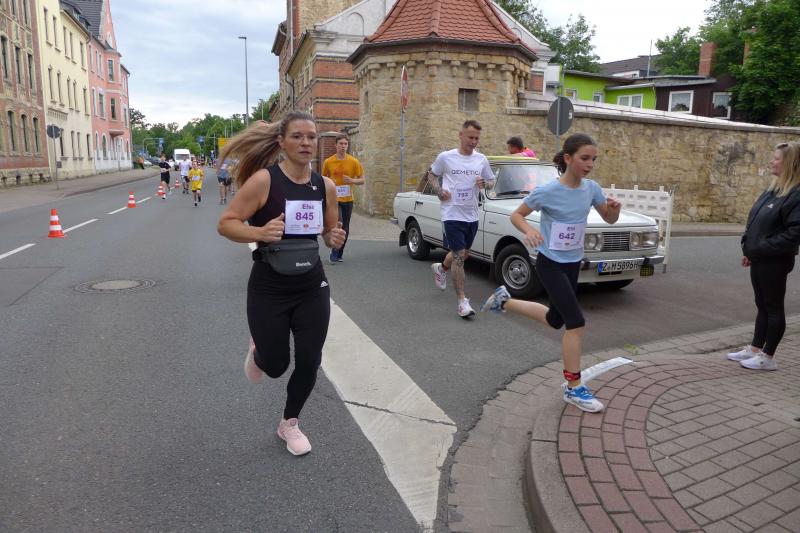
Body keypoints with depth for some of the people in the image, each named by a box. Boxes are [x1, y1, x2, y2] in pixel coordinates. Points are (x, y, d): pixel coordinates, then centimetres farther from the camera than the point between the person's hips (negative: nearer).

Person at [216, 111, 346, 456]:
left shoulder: (325, 186, -1)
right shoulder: (263, 180, -16)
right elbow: (225, 224, -14)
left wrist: (335, 238, -11)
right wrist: (260, 232, -32)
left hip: (312, 287, 4)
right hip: (269, 289, -3)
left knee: (309, 362, 6)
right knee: (275, 366, 8)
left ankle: (289, 423, 34)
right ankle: (257, 351, 47)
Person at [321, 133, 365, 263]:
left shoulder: (354, 162, 1)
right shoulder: (328, 162, 0)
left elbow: (362, 180, 5)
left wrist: (352, 181, -15)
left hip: (348, 200, 2)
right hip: (334, 199, -2)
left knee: (345, 229, 9)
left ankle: (339, 255, 25)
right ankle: (334, 254, -1)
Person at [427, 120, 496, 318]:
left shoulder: (481, 159, 5)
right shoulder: (445, 157, -4)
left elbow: (491, 181, 15)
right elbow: (431, 175, 11)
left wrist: (484, 184, -9)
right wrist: (439, 191, -8)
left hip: (472, 216, 5)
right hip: (452, 214, -5)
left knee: (463, 254, 19)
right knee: (459, 256, -9)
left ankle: (441, 268, 51)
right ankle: (462, 301, -2)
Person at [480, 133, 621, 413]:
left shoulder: (591, 188, -3)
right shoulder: (547, 191, -19)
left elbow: (610, 219, 8)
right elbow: (516, 215, -10)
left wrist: (614, 208, -15)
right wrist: (529, 230, -31)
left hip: (573, 263, 7)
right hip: (550, 264, -7)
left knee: (555, 320, 19)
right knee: (576, 322, -12)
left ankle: (504, 300, 39)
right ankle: (574, 389, 4)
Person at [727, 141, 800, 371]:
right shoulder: (773, 190, 11)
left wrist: (762, 248, -20)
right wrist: (748, 249, 9)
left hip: (775, 262, -8)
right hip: (759, 259, 8)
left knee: (773, 308, 3)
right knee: (762, 306, 16)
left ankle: (767, 357, 13)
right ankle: (755, 349, 27)